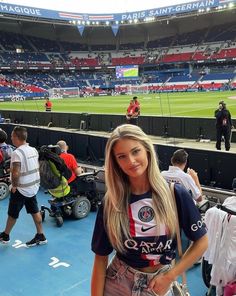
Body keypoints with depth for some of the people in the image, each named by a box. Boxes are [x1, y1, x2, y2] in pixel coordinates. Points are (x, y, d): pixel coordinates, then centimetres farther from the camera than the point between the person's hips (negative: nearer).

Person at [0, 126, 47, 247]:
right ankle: (40, 236, 20)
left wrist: (14, 186, -14)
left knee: (12, 214, 12)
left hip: (21, 189, -7)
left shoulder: (17, 153, -23)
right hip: (33, 187, 7)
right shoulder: (33, 150, 2)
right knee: (35, 211, 14)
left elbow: (16, 174, -29)